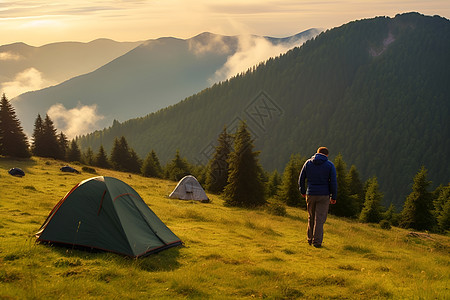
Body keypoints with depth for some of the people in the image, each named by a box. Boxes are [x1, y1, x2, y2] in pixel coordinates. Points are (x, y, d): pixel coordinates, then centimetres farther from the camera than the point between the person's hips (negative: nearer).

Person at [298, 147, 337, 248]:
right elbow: (333, 182, -7)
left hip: (310, 194, 3)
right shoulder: (330, 165, -4)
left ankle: (310, 239, 23)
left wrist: (302, 191, 21)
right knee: (320, 219, 1)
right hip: (324, 195, -2)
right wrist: (334, 197, 1)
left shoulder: (308, 163, 4)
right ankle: (317, 241, -2)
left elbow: (301, 179, 8)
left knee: (311, 217, 17)